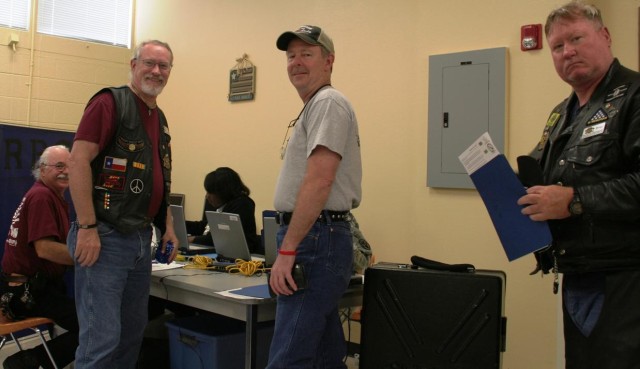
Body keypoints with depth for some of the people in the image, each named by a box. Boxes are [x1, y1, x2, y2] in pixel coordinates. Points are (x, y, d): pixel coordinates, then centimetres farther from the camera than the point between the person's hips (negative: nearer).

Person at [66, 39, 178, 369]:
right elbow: (78, 160, -16)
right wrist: (88, 227, -20)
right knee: (102, 336, -7)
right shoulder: (110, 102, -7)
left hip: (142, 239, 8)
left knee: (132, 333, 14)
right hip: (105, 237, -8)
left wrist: (167, 227, 15)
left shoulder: (159, 119, 17)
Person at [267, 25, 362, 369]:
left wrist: (287, 250, -21)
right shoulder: (315, 106, 22)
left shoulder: (328, 102, -10)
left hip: (315, 240, -11)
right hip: (314, 239, 11)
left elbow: (319, 182, -20)